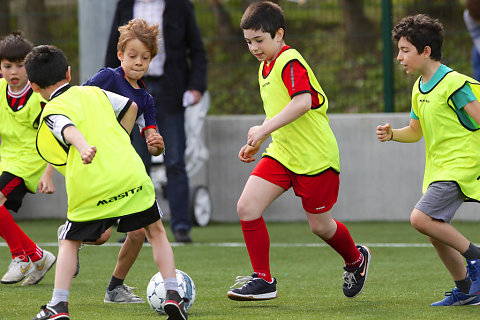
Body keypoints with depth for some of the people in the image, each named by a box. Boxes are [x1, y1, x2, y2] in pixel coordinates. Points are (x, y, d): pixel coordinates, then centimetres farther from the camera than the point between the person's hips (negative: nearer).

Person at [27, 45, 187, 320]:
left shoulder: (52, 113, 1)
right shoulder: (94, 93, 18)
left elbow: (69, 129, -21)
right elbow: (131, 106, 29)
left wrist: (83, 148, -40)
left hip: (90, 191, -3)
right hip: (131, 177, 3)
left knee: (70, 243, 15)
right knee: (156, 232, 19)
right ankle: (172, 294, 7)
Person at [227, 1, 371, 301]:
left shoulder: (291, 63, -18)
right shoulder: (266, 67, 12)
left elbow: (302, 102, -34)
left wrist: (264, 130, -34)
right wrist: (257, 142, 19)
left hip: (315, 156, -8)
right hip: (281, 153, 8)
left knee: (320, 225, 6)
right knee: (247, 207, -9)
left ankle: (356, 260, 38)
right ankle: (263, 280, -1)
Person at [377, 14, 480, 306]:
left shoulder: (454, 84, -15)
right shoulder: (419, 88, 12)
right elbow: (416, 131, 23)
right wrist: (392, 134, 3)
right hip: (439, 169, 9)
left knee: (421, 218, -22)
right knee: (437, 235, 8)